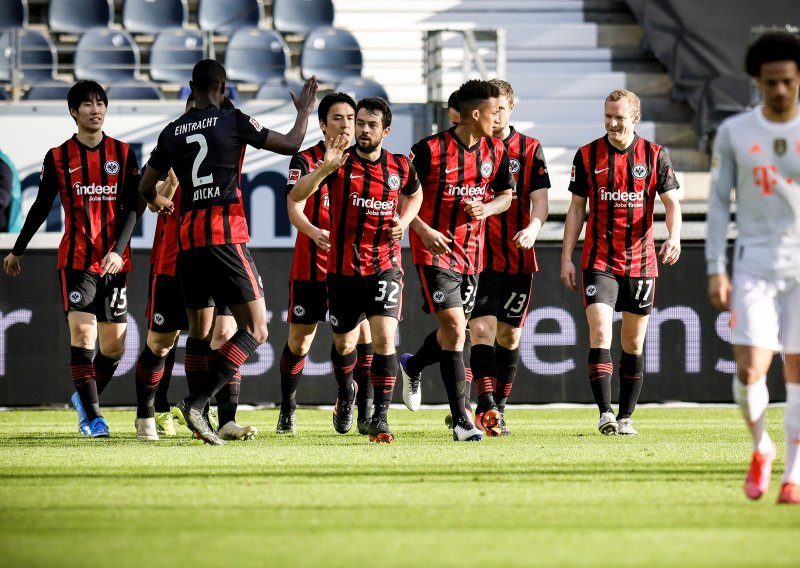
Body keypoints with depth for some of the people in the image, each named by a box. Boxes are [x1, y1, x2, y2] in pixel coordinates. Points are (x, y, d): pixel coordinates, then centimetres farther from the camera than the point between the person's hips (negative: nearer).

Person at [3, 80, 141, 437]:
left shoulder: (123, 154, 5)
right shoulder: (58, 157, 3)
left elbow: (131, 207, -1)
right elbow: (41, 207, 12)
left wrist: (118, 250, -15)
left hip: (114, 261, 2)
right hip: (76, 259, -2)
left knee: (114, 344, 4)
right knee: (82, 331, -18)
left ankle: (85, 398, 29)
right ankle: (91, 415, -15)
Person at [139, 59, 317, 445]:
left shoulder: (172, 133, 11)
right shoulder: (234, 121, -1)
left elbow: (146, 188, 18)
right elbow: (291, 145, 5)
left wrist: (162, 205, 40)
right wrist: (305, 110, 24)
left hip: (188, 240, 5)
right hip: (226, 236, -5)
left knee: (199, 332, 15)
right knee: (255, 330, -4)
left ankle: (198, 417, 11)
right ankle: (196, 403, -19)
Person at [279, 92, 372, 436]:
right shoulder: (305, 161, -4)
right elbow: (294, 209, -15)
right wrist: (314, 232, -35)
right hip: (311, 266, -2)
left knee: (361, 333, -12)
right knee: (298, 340, 5)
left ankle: (365, 415, -9)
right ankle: (287, 411, 24)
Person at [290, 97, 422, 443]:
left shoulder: (400, 168, 0)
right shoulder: (341, 163, -8)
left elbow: (414, 195, 23)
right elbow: (296, 196, -18)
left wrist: (404, 220, 3)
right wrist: (325, 168, -34)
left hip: (384, 267, 0)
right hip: (343, 269, 0)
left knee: (384, 338, -16)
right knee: (344, 343, 14)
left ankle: (380, 417, -11)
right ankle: (346, 393, 46)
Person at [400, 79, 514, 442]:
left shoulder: (496, 151, 4)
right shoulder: (431, 149, -13)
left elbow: (506, 195, 16)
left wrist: (486, 208, -6)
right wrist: (423, 230, -19)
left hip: (471, 253, 6)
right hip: (435, 250, -6)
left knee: (454, 330, 14)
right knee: (455, 329, -15)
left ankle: (413, 367, 47)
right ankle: (461, 421, -14)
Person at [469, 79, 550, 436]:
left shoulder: (530, 149, 4)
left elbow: (540, 201, -1)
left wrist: (533, 228, -21)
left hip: (518, 259, 2)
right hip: (479, 257, -2)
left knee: (510, 334, 8)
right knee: (482, 328, -16)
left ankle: (498, 409, 19)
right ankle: (486, 405, -24)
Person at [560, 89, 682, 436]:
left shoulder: (655, 156, 1)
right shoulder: (587, 156, 2)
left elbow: (671, 202, -1)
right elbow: (576, 209, 7)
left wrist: (674, 237, -21)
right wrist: (566, 258, 2)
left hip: (640, 261, 1)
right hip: (599, 260, -1)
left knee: (633, 342, 7)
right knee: (600, 334, -15)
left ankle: (625, 417, 16)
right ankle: (605, 413, -20)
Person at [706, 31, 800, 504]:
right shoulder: (734, 133, 2)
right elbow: (719, 202, 6)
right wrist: (716, 270, -1)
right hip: (754, 265, 0)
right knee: (749, 372, -10)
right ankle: (762, 448, 17)